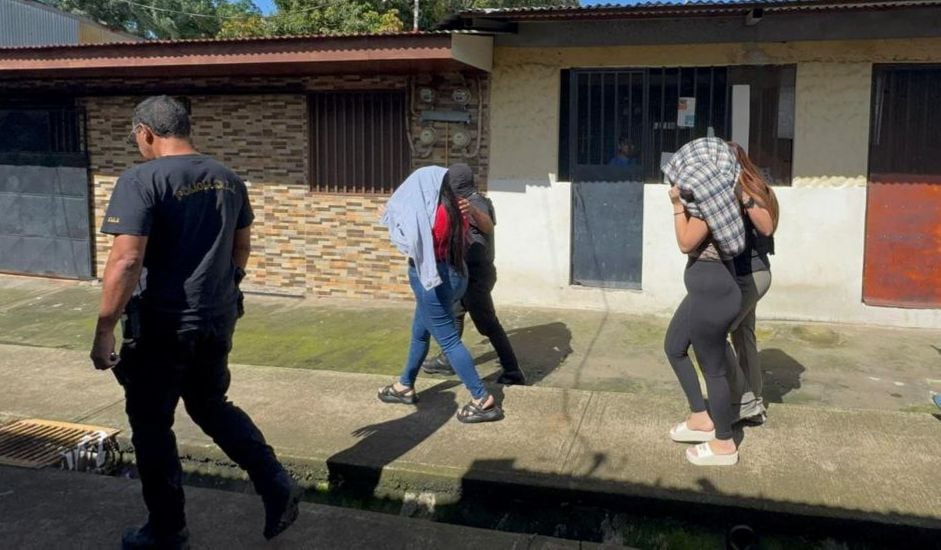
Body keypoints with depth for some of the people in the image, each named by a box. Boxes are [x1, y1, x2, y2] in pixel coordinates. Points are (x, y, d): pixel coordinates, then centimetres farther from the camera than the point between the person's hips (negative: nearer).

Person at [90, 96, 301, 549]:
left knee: (151, 425, 11)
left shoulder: (141, 180, -15)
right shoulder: (228, 179, 6)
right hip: (218, 320, 7)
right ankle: (276, 484, 13)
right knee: (212, 406, 24)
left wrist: (104, 331, -15)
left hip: (163, 325, -6)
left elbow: (126, 260, -22)